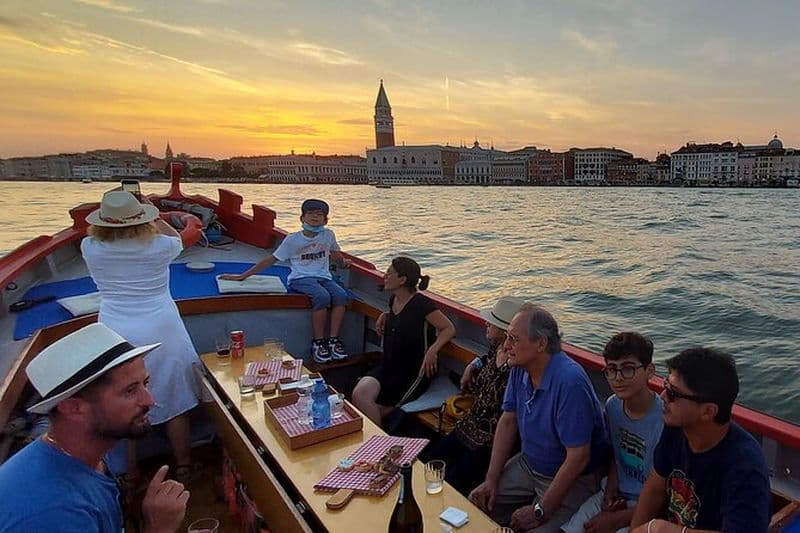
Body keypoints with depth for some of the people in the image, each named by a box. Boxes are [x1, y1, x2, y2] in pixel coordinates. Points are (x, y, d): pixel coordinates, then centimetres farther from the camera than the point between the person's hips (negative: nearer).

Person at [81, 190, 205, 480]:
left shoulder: (90, 248, -8)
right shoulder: (158, 246, -11)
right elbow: (177, 239, 14)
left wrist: (111, 218, 20)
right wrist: (152, 215, 20)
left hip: (116, 334, 1)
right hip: (161, 331, -1)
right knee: (174, 400, 13)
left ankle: (130, 474, 30)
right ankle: (183, 467, 27)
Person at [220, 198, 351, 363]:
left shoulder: (328, 235, 8)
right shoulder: (292, 239, 1)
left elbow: (335, 253, 30)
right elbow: (270, 260, 4)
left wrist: (343, 261, 6)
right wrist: (242, 276, 2)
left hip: (324, 277, 4)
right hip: (300, 279, -3)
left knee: (341, 295, -29)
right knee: (322, 296, -35)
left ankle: (333, 340, -20)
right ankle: (318, 342, -20)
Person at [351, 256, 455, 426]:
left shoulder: (421, 304, -16)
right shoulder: (393, 299, 8)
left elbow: (449, 329, -12)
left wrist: (433, 349, -27)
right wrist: (385, 315, 11)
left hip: (413, 373, -6)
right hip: (388, 366, 7)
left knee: (374, 409, -10)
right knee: (359, 395, -17)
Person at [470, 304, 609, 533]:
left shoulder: (569, 381, -31)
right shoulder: (520, 368, -7)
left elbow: (578, 458, -28)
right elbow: (508, 421, 3)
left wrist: (540, 511, -22)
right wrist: (491, 479, -2)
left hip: (571, 478, -6)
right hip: (527, 463, 7)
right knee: (477, 505, 0)